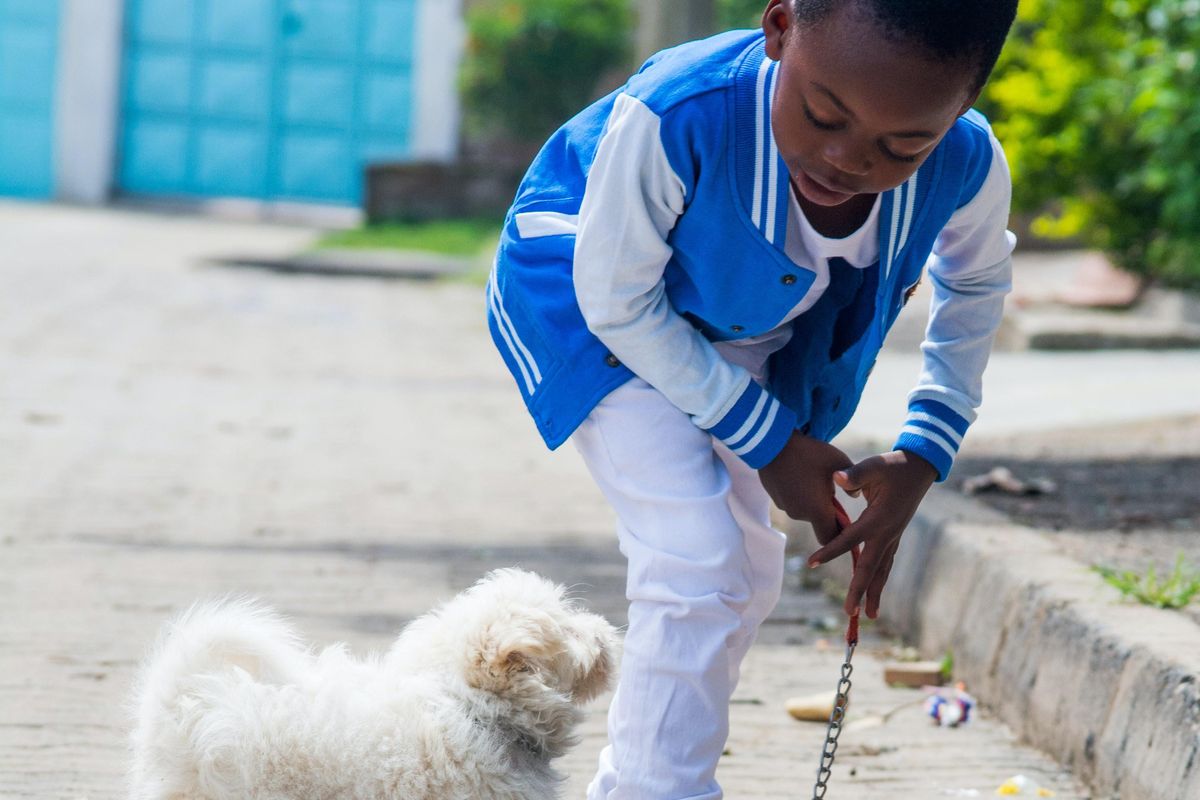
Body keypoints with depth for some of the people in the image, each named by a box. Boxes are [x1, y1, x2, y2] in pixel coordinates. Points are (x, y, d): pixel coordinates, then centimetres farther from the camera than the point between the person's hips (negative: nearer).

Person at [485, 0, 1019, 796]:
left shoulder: (966, 166, -29)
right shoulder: (673, 119, -44)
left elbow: (977, 281, -2)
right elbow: (617, 304, -26)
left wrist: (924, 456, -10)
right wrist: (771, 443, -21)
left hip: (740, 330, 6)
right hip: (588, 293, -5)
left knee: (747, 576, 15)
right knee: (697, 566, -20)